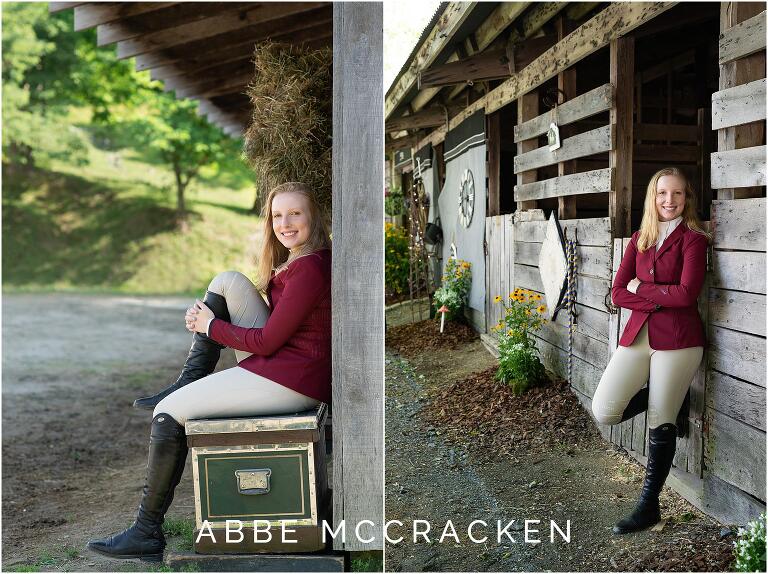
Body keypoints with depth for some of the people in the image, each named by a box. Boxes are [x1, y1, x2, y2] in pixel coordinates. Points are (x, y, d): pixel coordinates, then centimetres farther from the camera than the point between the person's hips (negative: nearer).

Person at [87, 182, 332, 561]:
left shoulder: (309, 268, -19)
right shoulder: (295, 261, 13)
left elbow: (265, 342, -19)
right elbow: (275, 323, 16)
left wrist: (211, 326, -3)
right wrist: (207, 316, 1)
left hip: (290, 382, -10)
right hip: (276, 359, 10)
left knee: (170, 412, -5)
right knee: (228, 281, 5)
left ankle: (147, 533, 6)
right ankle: (191, 380, 8)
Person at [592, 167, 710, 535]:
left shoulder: (693, 239, -2)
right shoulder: (639, 239, 13)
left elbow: (686, 294, -15)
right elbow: (618, 293, 5)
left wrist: (640, 288, -5)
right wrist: (658, 299, -10)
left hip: (677, 339, -5)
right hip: (638, 335, 5)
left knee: (661, 424, 1)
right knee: (605, 412, -6)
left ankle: (649, 507, 18)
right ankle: (670, 399, 22)